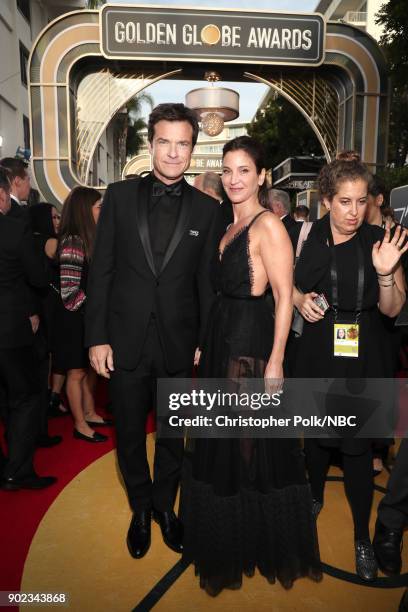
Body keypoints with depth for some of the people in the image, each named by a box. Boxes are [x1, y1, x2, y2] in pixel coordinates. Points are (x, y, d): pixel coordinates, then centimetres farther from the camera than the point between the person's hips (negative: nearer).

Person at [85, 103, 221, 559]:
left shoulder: (206, 208, 0)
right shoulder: (120, 196, -1)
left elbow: (206, 281, 3)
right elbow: (101, 271, -2)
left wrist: (206, 342, 2)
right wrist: (96, 337, -5)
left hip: (178, 345, 0)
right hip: (125, 342, 0)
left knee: (173, 435, 16)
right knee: (130, 434, 16)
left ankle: (164, 506, 42)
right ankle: (141, 509, 41)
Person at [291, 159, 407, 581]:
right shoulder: (309, 236, -4)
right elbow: (291, 286, 10)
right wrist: (300, 300, -11)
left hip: (364, 355, -1)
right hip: (318, 351, 2)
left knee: (357, 444, 5)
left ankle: (362, 535, 27)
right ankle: (315, 496, 47)